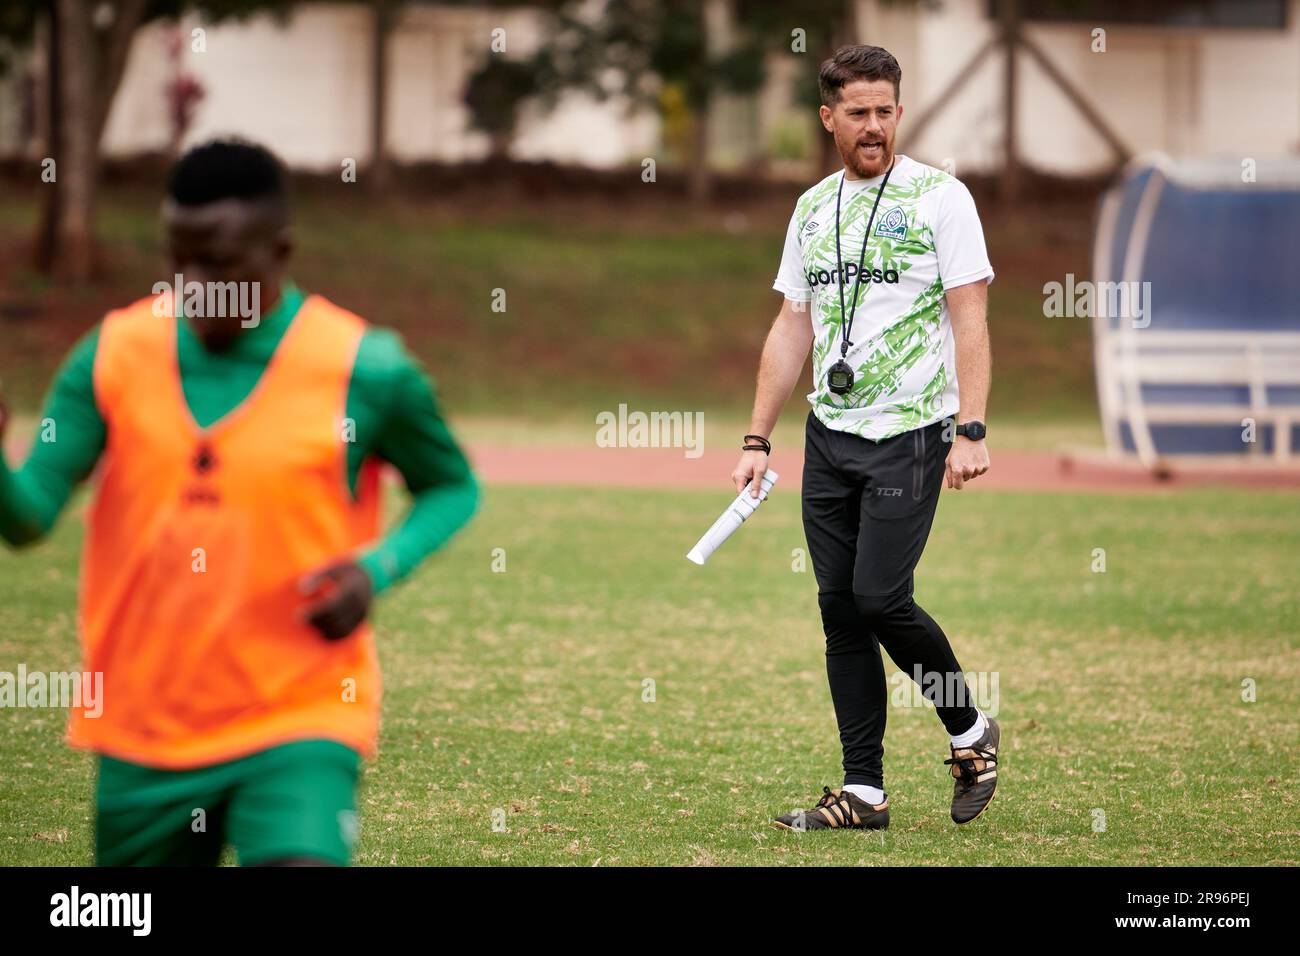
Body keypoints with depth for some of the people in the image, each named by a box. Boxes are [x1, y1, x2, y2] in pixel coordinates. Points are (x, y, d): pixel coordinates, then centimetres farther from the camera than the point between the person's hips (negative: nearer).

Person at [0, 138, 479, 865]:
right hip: (143, 734, 4)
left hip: (297, 723, -4)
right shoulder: (114, 356, -1)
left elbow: (453, 489, 7)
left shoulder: (365, 370, -9)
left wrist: (380, 567, -13)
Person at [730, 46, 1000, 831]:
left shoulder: (940, 197, -5)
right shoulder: (812, 209, 13)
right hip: (830, 435, 6)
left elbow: (969, 321, -9)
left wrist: (971, 430, -19)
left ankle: (971, 731, 10)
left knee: (881, 597, -13)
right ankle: (865, 792, 7)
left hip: (912, 431, -6)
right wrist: (757, 441, 11)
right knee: (841, 608, 3)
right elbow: (792, 330, 16)